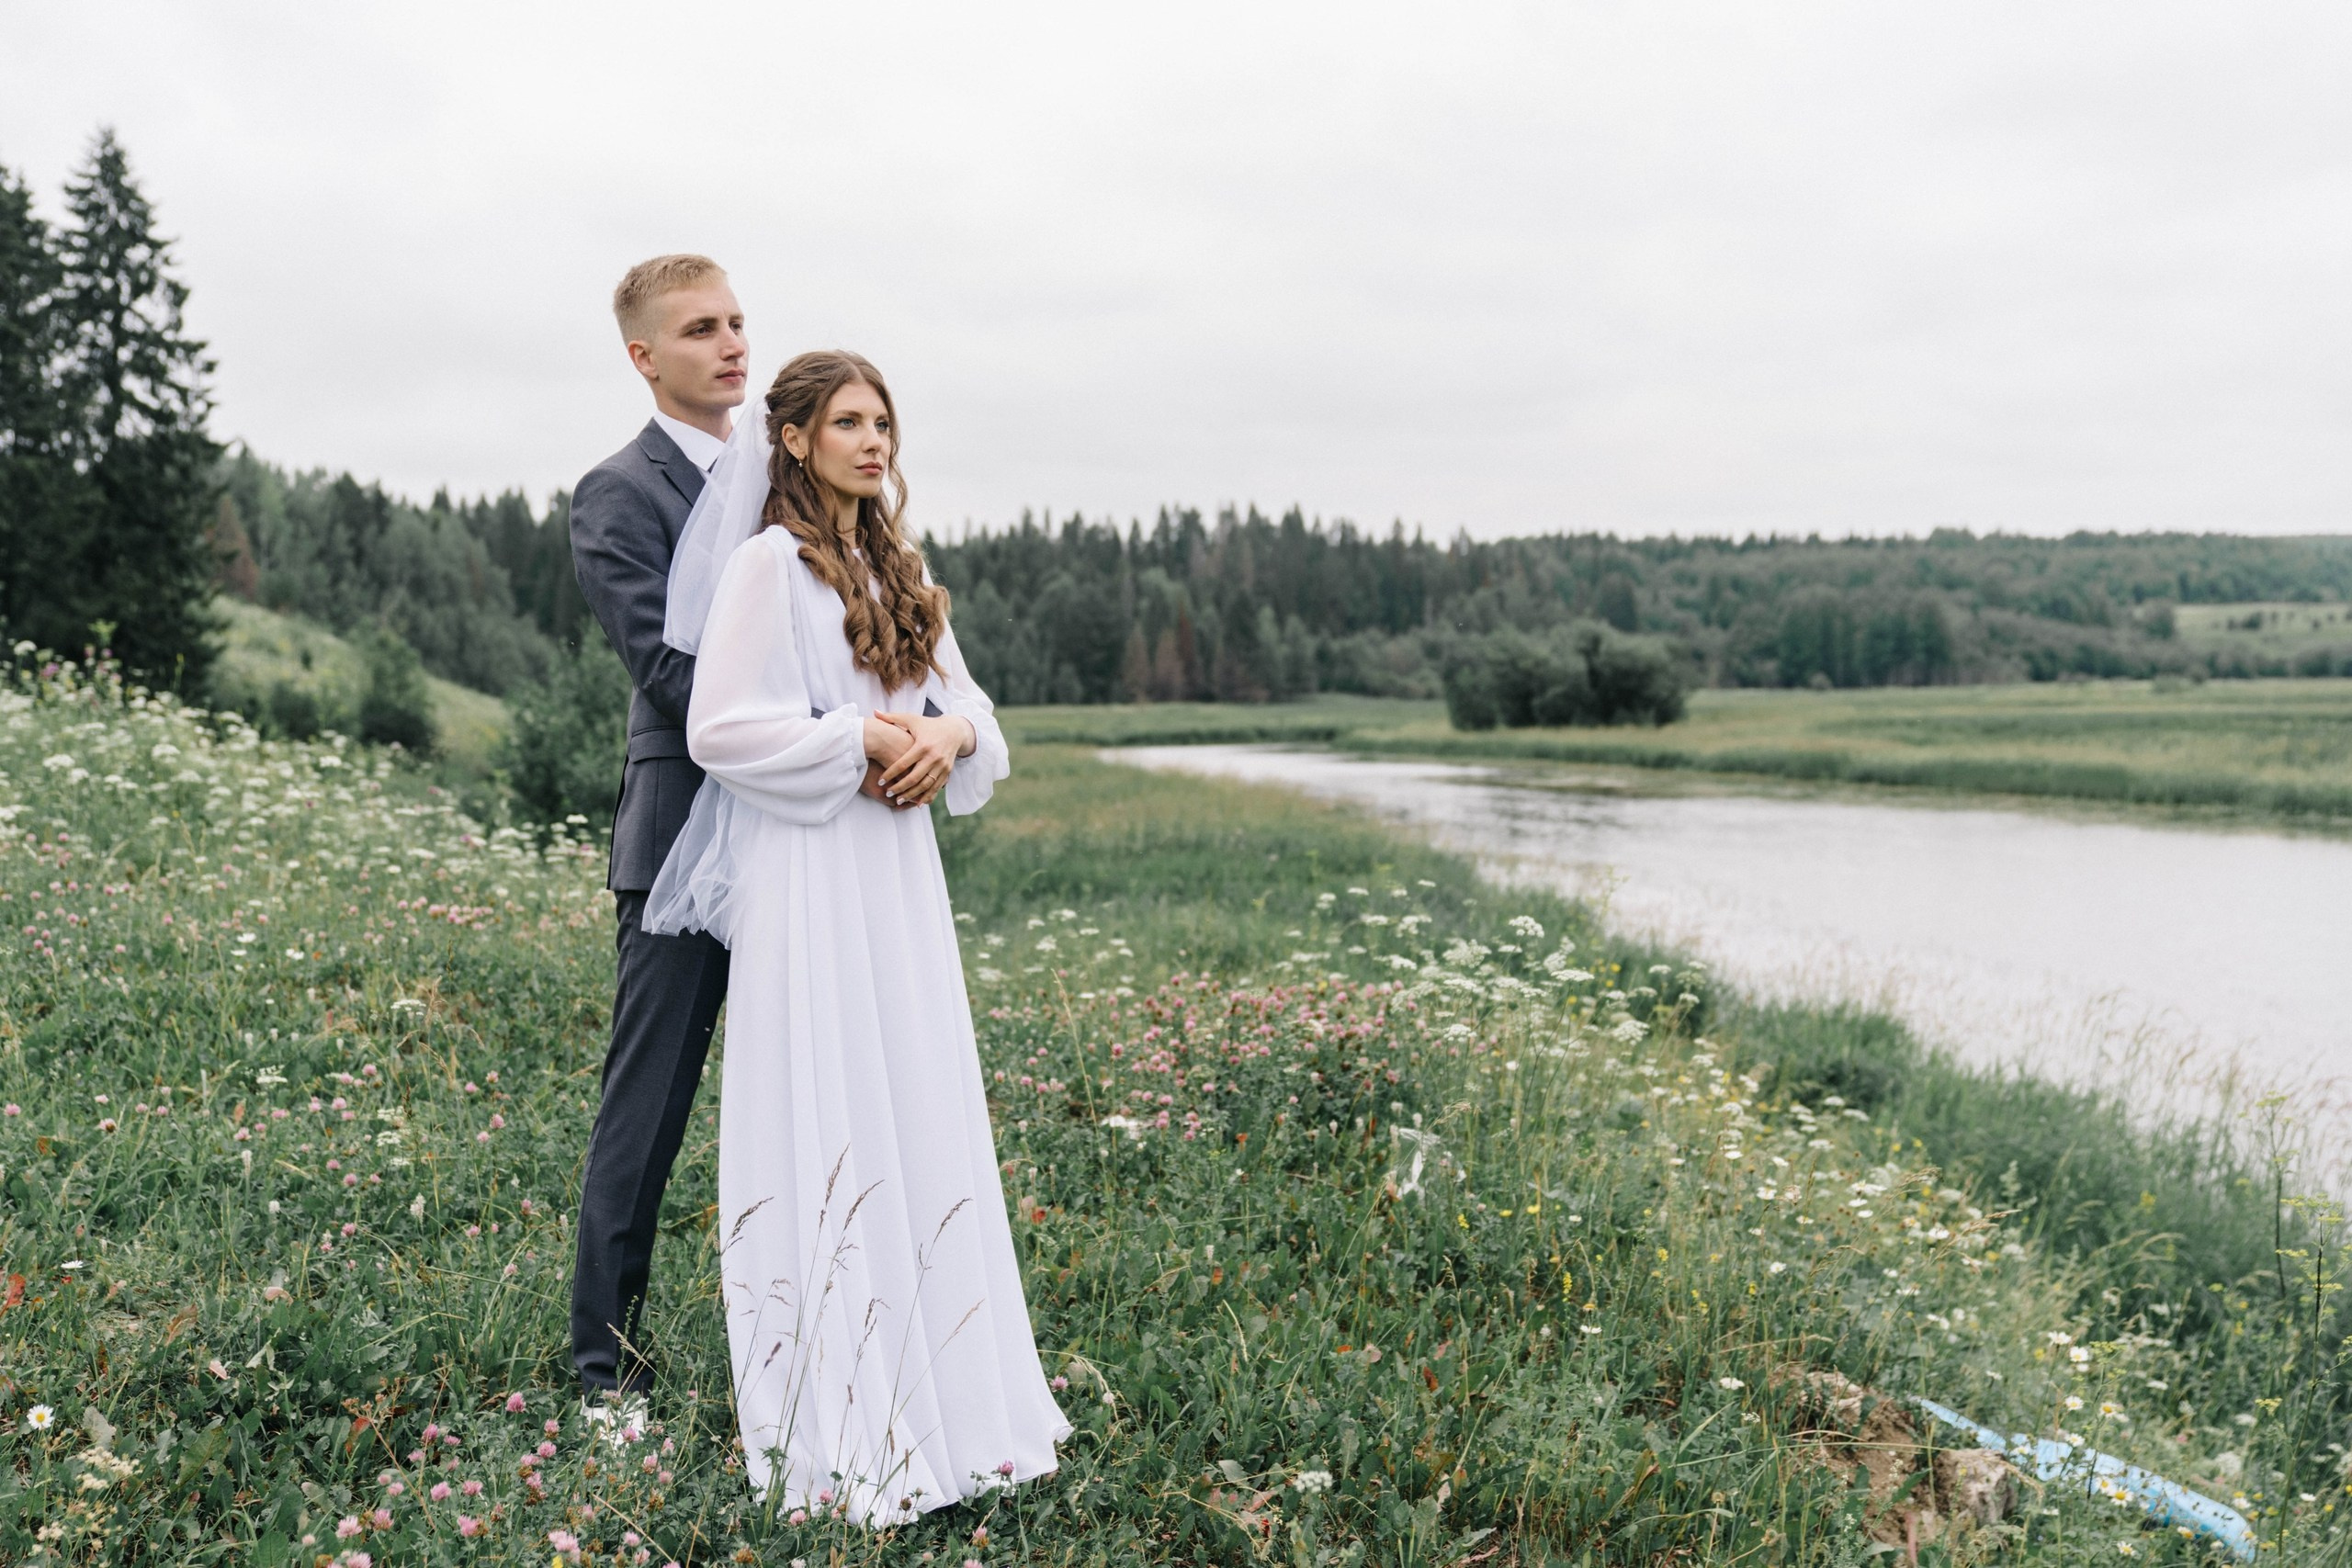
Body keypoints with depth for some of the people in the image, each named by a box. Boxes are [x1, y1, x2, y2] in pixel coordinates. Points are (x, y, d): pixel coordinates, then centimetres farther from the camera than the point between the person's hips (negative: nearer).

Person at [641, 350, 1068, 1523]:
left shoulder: (898, 568, 15)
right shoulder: (767, 562, -7)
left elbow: (963, 698, 17)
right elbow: (720, 729, -13)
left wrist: (949, 735, -5)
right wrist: (860, 739, -15)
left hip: (897, 871, 7)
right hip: (805, 870, -7)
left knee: (919, 1111, 9)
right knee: (824, 1115, -3)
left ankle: (932, 1378, 21)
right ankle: (834, 1421, 7)